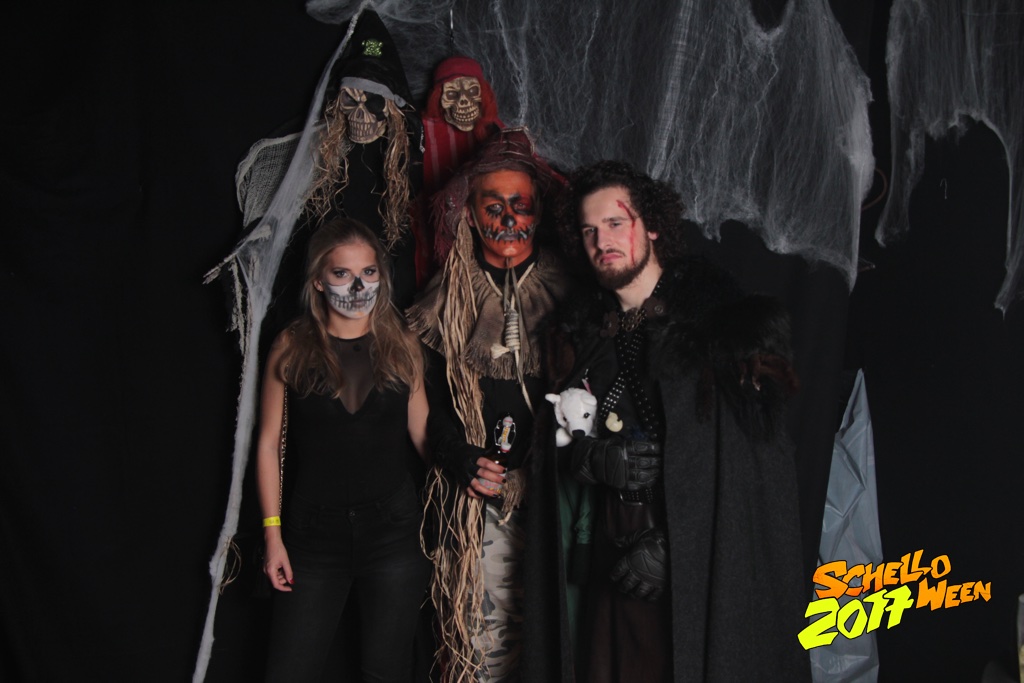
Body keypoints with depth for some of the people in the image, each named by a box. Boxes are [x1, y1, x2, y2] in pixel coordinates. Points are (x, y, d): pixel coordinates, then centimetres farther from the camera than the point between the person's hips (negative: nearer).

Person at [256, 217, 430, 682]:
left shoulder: (401, 345, 4)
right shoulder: (292, 347, 0)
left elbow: (423, 434, 3)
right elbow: (270, 444, 2)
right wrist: (273, 533, -3)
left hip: (393, 528, 1)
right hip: (314, 535, -1)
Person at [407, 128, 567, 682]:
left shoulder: (562, 289, 5)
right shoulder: (449, 298, 7)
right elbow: (429, 400, 6)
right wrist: (464, 463, -8)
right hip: (478, 490, 0)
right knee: (486, 626, 2)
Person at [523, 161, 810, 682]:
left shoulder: (716, 318, -7)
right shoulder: (585, 330, 11)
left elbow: (750, 454, -12)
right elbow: (564, 447, 13)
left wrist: (670, 542, -15)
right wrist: (601, 459, -10)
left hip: (703, 557, -4)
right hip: (612, 554, 5)